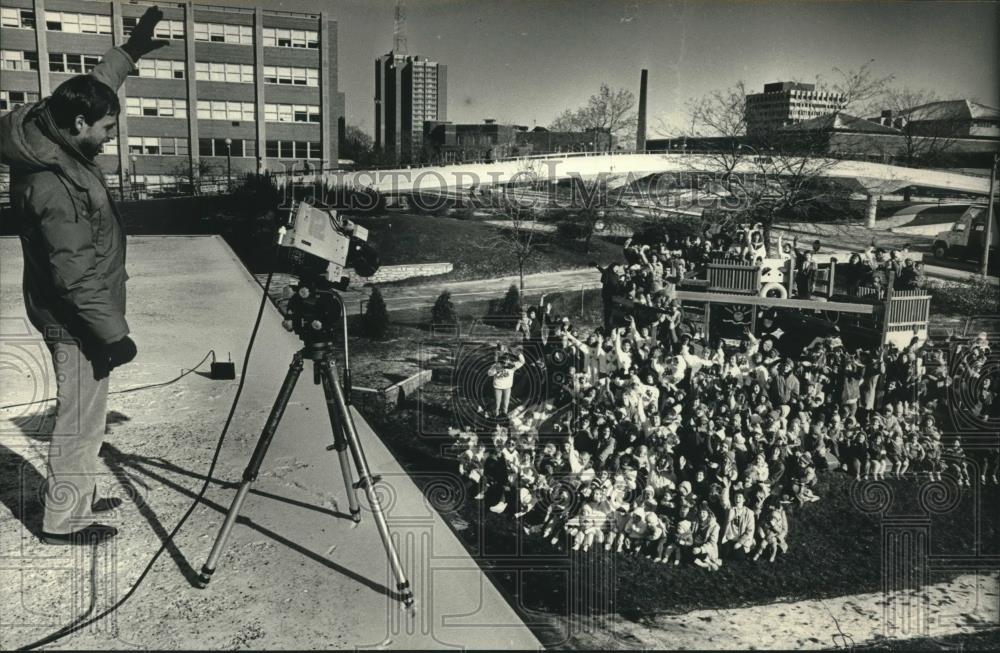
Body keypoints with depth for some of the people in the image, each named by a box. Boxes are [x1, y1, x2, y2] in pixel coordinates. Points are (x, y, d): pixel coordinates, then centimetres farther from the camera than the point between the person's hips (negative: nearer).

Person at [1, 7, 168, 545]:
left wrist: (131, 51, 18)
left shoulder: (48, 136, 0)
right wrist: (113, 333, -20)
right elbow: (76, 275, -26)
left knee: (84, 417, 21)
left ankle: (78, 495, 37)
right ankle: (63, 520, 19)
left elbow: (93, 86, 18)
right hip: (76, 321, -10)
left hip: (78, 315, 10)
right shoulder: (53, 186, -27)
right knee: (81, 422, 4)